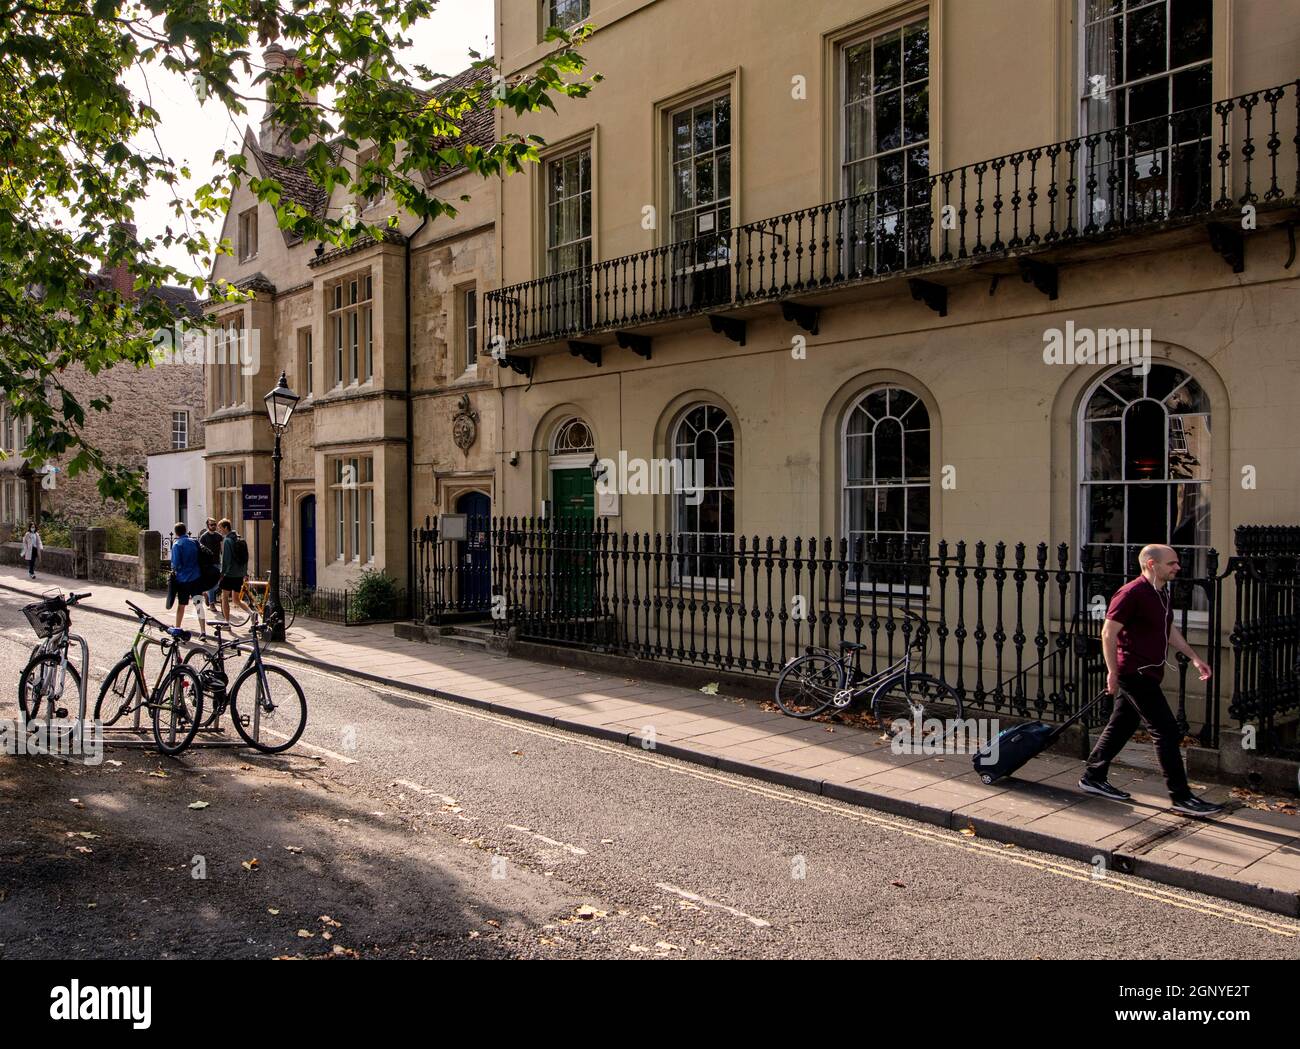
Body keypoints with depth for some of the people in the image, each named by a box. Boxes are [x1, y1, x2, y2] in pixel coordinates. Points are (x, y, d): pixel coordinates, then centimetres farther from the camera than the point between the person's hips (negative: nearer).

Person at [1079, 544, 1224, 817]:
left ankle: (1093, 778, 24)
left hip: (1146, 674, 10)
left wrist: (1193, 657, 18)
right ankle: (1181, 797, -1)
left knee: (1120, 727, 15)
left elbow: (1169, 630, 26)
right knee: (1167, 731, -7)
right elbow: (1108, 633, -18)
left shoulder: (1161, 593, 13)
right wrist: (1113, 672, -18)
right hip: (1135, 672, -10)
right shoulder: (1131, 593, -17)